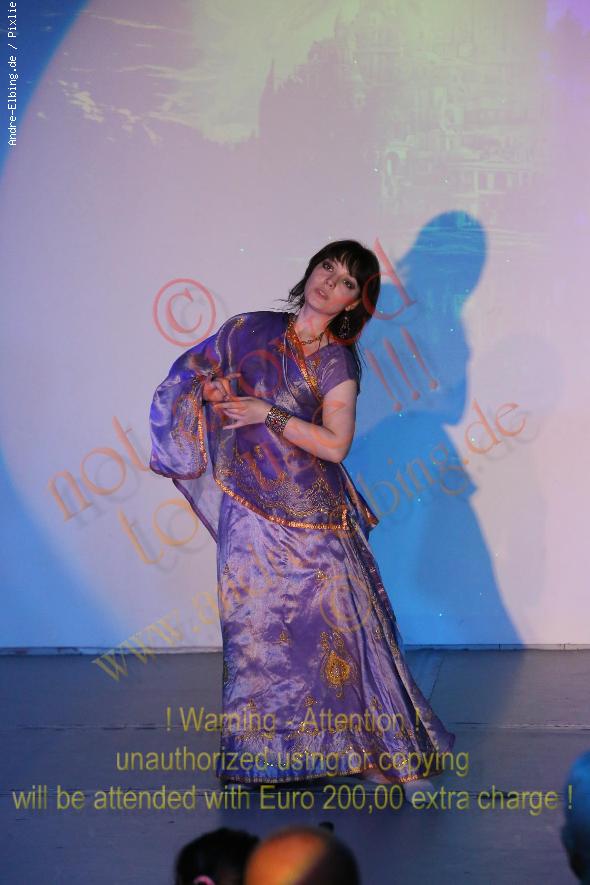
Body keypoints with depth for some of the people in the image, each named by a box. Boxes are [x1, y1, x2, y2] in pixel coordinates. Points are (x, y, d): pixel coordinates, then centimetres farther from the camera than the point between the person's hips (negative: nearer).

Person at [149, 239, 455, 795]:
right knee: (257, 625, 5)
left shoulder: (338, 362, -2)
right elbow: (192, 374, 17)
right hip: (250, 507, 2)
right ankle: (263, 750, 18)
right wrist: (218, 391, -4)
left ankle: (385, 751, 5)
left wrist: (267, 414, -15)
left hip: (312, 510, -2)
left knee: (336, 618, -5)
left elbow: (335, 444, -12)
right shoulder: (254, 329, 6)